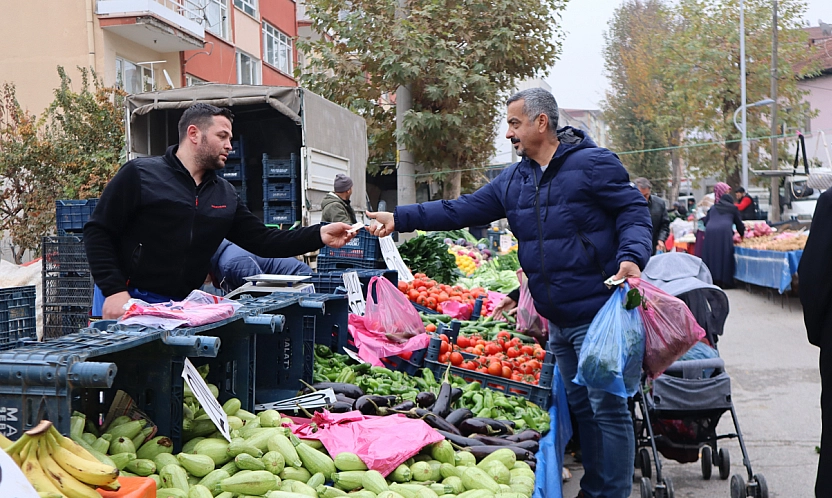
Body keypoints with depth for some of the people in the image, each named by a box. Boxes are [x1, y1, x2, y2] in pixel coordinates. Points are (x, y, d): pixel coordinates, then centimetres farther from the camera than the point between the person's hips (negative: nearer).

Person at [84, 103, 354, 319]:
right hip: (132, 303, -5)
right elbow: (97, 232, -7)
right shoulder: (140, 175, -7)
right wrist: (114, 290, -18)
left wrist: (319, 235, -2)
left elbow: (262, 240, 10)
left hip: (184, 309, 6)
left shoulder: (225, 195, 12)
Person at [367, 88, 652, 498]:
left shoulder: (593, 164, -9)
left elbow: (634, 211, -8)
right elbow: (462, 210, 9)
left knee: (607, 407, -3)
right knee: (579, 404, 16)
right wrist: (400, 218, 2)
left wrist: (631, 257, -26)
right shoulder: (513, 180, 12)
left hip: (597, 313, -8)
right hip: (557, 321, 8)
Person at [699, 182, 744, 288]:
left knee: (711, 256, 7)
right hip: (724, 232, -3)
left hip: (710, 232, 3)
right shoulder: (733, 208, 20)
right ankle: (724, 281, 0)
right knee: (724, 257, 1)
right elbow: (739, 223, 24)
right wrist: (742, 234, 39)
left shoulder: (713, 208, 26)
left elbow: (705, 221, 21)